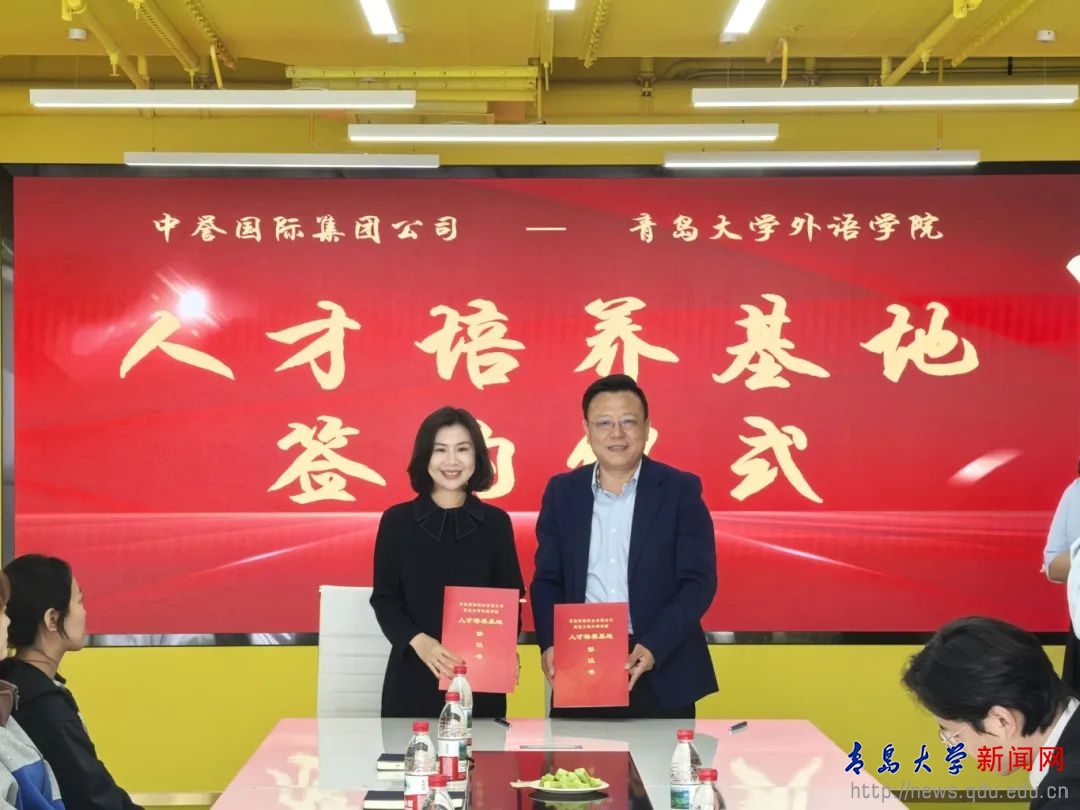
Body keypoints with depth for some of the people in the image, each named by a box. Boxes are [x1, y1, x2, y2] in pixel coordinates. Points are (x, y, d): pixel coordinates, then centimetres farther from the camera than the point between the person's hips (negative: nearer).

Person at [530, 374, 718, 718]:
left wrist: (653, 647, -18)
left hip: (661, 674, -2)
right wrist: (550, 645, -10)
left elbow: (698, 581, -5)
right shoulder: (562, 492, 8)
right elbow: (547, 580, 7)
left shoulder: (680, 490, -1)